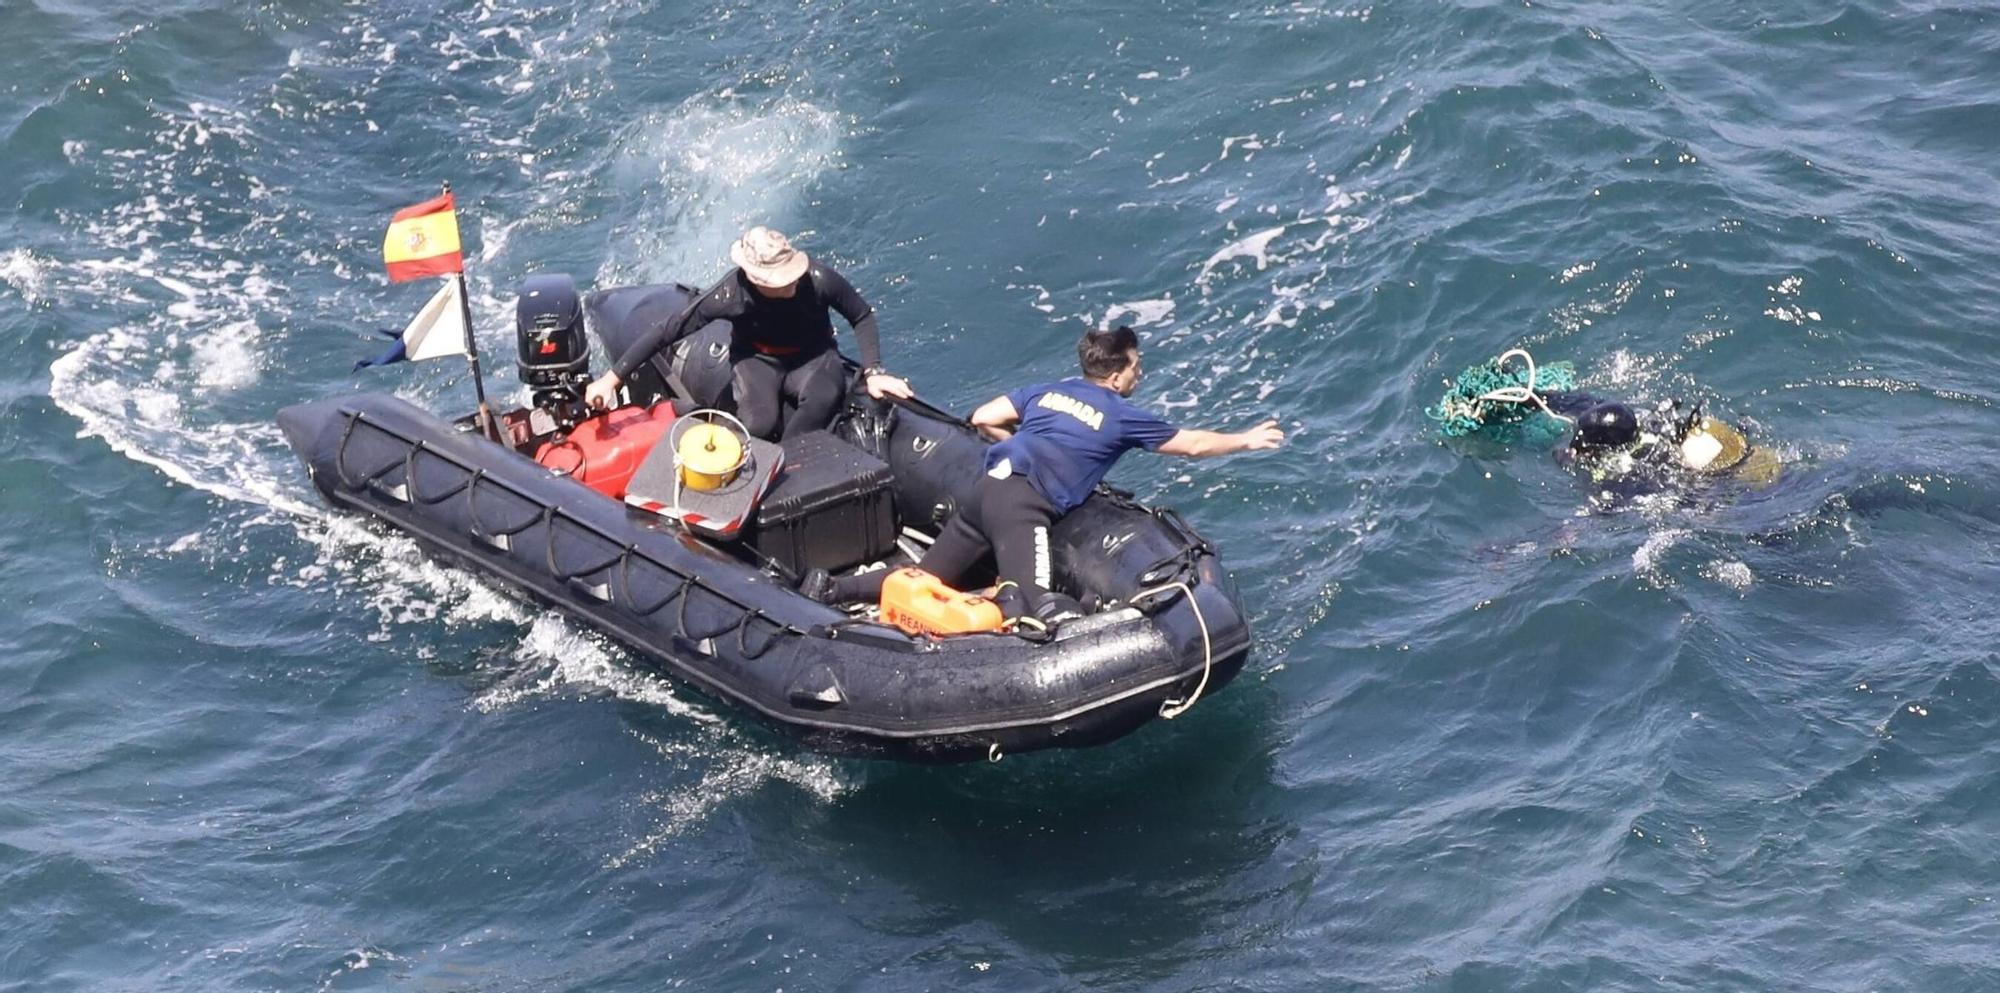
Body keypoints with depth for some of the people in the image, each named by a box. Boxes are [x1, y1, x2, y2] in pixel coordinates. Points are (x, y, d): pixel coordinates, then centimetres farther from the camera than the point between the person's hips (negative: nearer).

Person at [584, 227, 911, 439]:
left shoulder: (818, 280, -29)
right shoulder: (731, 295, -30)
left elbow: (862, 316, -9)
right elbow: (666, 333, -21)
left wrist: (873, 371, -20)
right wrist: (611, 379, -20)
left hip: (811, 356, 1)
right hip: (756, 358, -1)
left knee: (825, 396, -36)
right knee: (758, 423, -33)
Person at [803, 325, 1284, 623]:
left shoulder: (1048, 391, 21)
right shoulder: (1122, 416, 8)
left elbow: (982, 418, 20)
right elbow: (1193, 444, 17)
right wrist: (1247, 439, 33)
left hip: (988, 488, 7)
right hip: (1024, 507, -7)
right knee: (1039, 605, -19)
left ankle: (832, 588, -3)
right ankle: (1015, 600, -50)